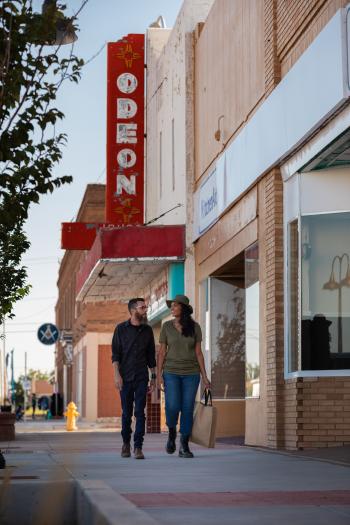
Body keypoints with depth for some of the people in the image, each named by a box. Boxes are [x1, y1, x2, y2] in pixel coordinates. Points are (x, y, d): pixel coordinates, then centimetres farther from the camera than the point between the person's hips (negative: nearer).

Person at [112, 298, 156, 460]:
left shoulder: (147, 330, 7)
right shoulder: (121, 329, 0)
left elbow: (151, 355, 12)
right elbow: (115, 354, -1)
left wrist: (153, 377, 9)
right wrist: (117, 375, -11)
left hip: (141, 378, 1)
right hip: (125, 378, -1)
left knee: (140, 412, -7)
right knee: (126, 413, 6)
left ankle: (138, 447, -8)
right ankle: (126, 443, 25)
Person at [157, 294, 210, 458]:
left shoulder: (194, 327, 1)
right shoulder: (167, 326, 1)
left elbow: (198, 352, 2)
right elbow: (162, 352, 2)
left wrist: (204, 376, -3)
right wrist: (159, 375, -6)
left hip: (191, 373, 1)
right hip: (171, 372, -1)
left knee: (187, 409, -3)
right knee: (172, 407, -16)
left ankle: (184, 447, 5)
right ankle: (171, 433, 13)